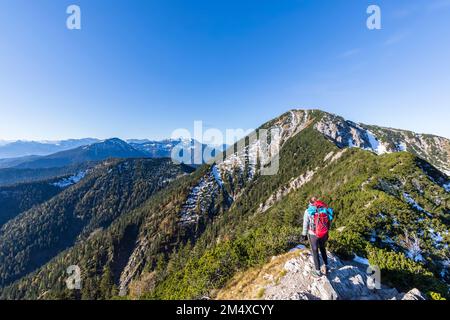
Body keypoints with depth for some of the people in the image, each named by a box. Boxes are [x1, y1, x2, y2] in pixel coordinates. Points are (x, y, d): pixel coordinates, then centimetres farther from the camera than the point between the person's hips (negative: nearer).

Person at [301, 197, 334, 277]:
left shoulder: (308, 211, -15)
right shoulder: (325, 209, -6)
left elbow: (305, 225, -8)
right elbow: (329, 223, 3)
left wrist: (304, 235, 5)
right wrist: (326, 232, 18)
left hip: (313, 235, -3)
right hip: (324, 234, 3)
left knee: (315, 252, 15)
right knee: (323, 249, 28)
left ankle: (318, 271, 27)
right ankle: (326, 267, 39)